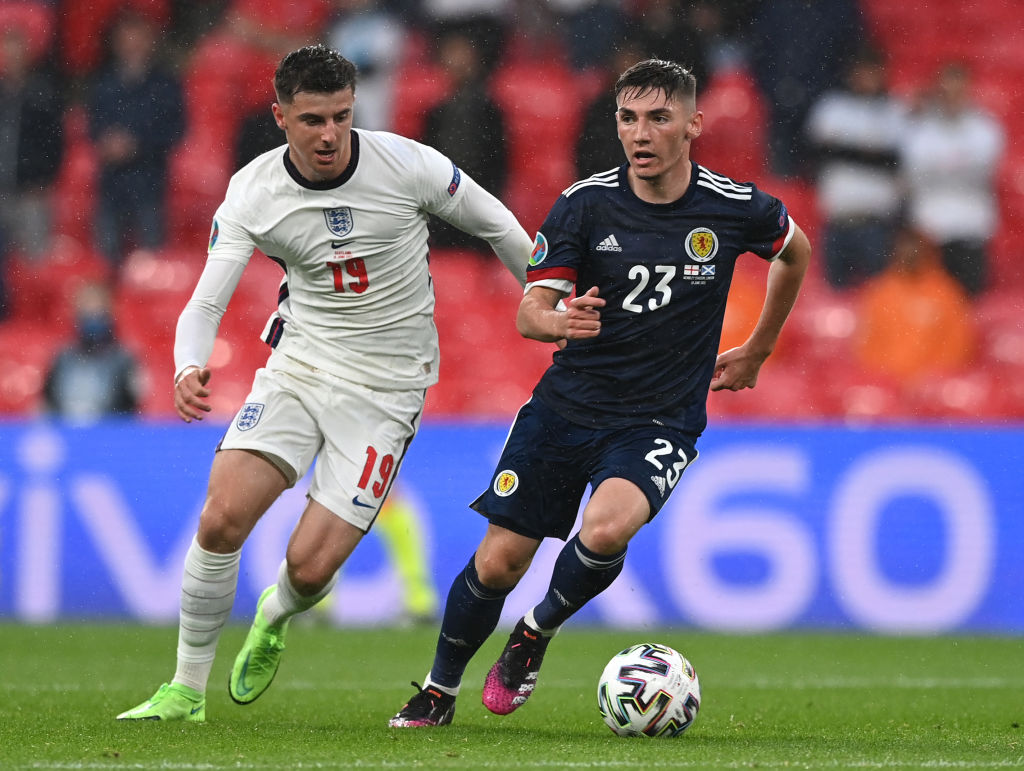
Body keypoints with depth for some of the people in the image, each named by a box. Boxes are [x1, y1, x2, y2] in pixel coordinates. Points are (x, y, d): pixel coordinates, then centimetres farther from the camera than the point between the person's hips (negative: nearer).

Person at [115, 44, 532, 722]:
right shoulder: (251, 194, -9)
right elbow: (206, 303, -11)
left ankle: (274, 622, 29)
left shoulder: (407, 165, -14)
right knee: (222, 518, -18)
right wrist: (189, 370, -33)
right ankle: (187, 690, -1)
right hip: (299, 364, 2)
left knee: (309, 566, -10)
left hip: (385, 388, -2)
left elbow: (499, 227, 2)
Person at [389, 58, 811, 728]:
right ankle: (440, 691, 25)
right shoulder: (585, 204, -7)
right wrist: (559, 322, -33)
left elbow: (797, 252, 16)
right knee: (498, 564, -1)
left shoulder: (736, 208, -7)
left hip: (660, 422, -1)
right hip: (566, 405, 1)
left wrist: (755, 353, 20)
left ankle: (539, 631, 0)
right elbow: (530, 311, -8)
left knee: (606, 529, -30)